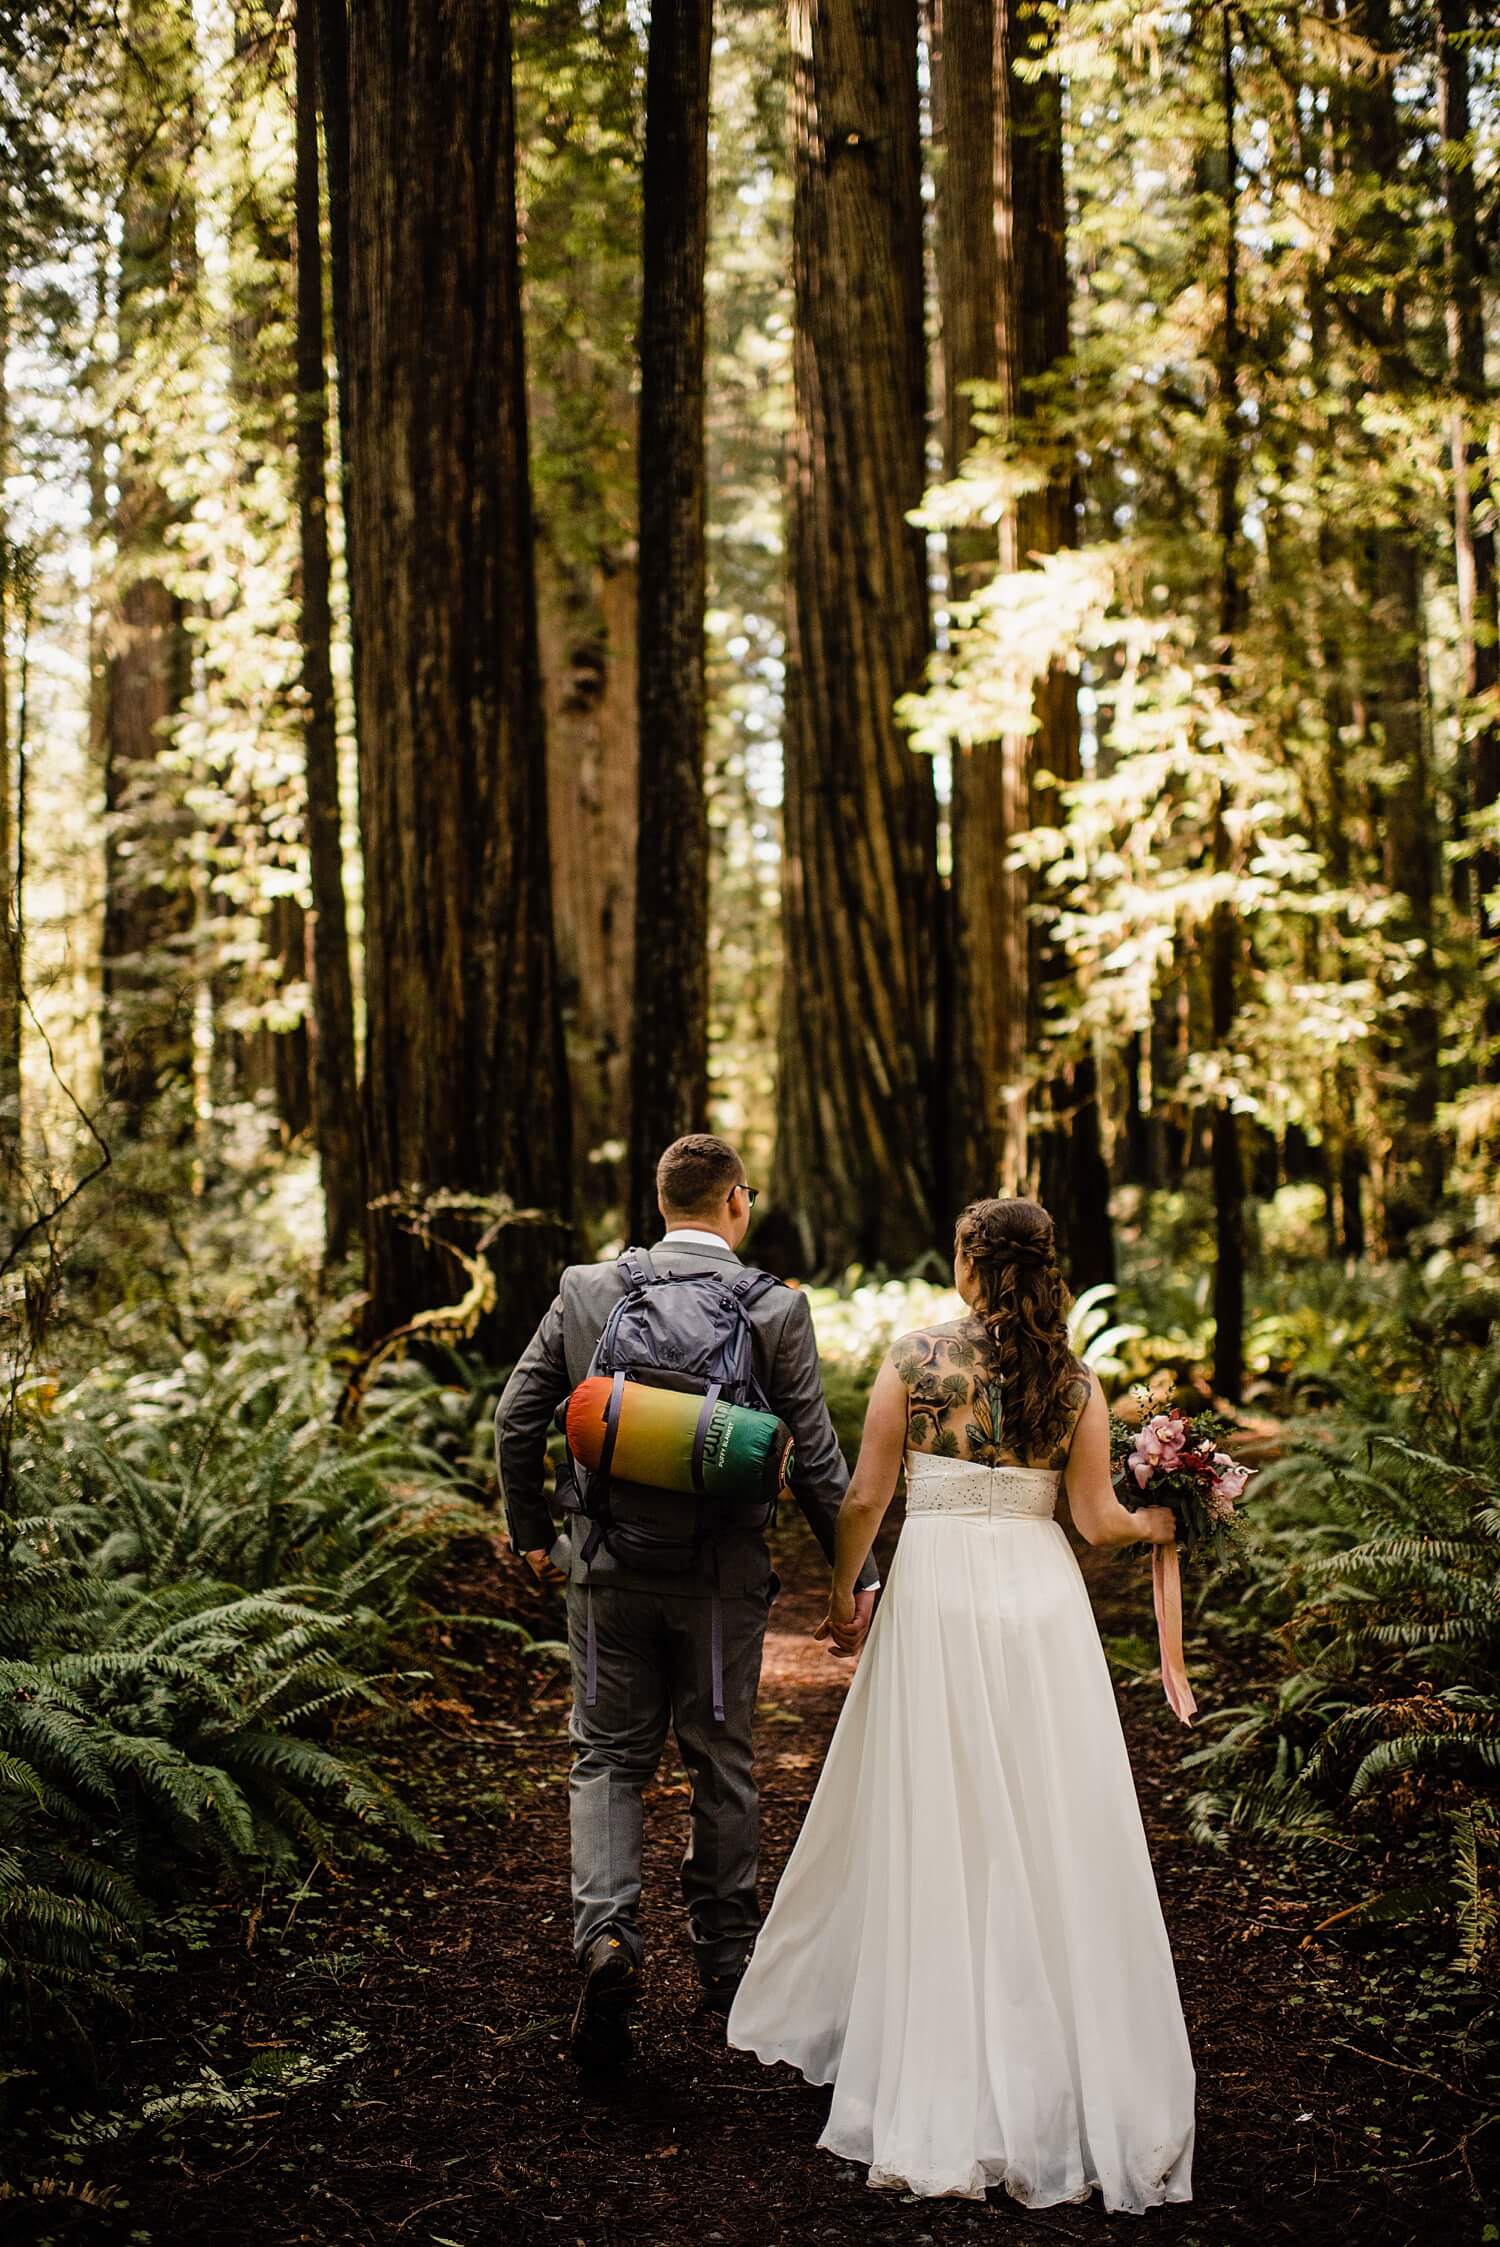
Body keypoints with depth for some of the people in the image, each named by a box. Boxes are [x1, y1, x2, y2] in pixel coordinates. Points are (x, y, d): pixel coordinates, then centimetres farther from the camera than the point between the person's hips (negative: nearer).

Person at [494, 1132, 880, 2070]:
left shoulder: (586, 1289, -2)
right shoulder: (777, 1307, -8)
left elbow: (518, 1418, 3)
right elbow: (817, 1457, -6)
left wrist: (533, 1535, 16)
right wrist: (857, 1576, 3)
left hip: (608, 1569, 1)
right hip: (724, 1577, -1)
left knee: (609, 1757, 12)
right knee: (723, 1763, 14)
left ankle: (608, 1933, -9)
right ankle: (727, 1954, 26)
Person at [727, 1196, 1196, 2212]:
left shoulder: (915, 1357, -4)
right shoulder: (1076, 1381, 1)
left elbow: (865, 1496, -2)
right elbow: (1097, 1517, -1)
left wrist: (842, 1594, 11)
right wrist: (1155, 1522, 18)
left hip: (936, 1591, -1)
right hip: (1042, 1594, 2)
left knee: (932, 1830, 6)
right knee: (1050, 1830, 7)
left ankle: (940, 2080, 14)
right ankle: (1066, 2063, 13)